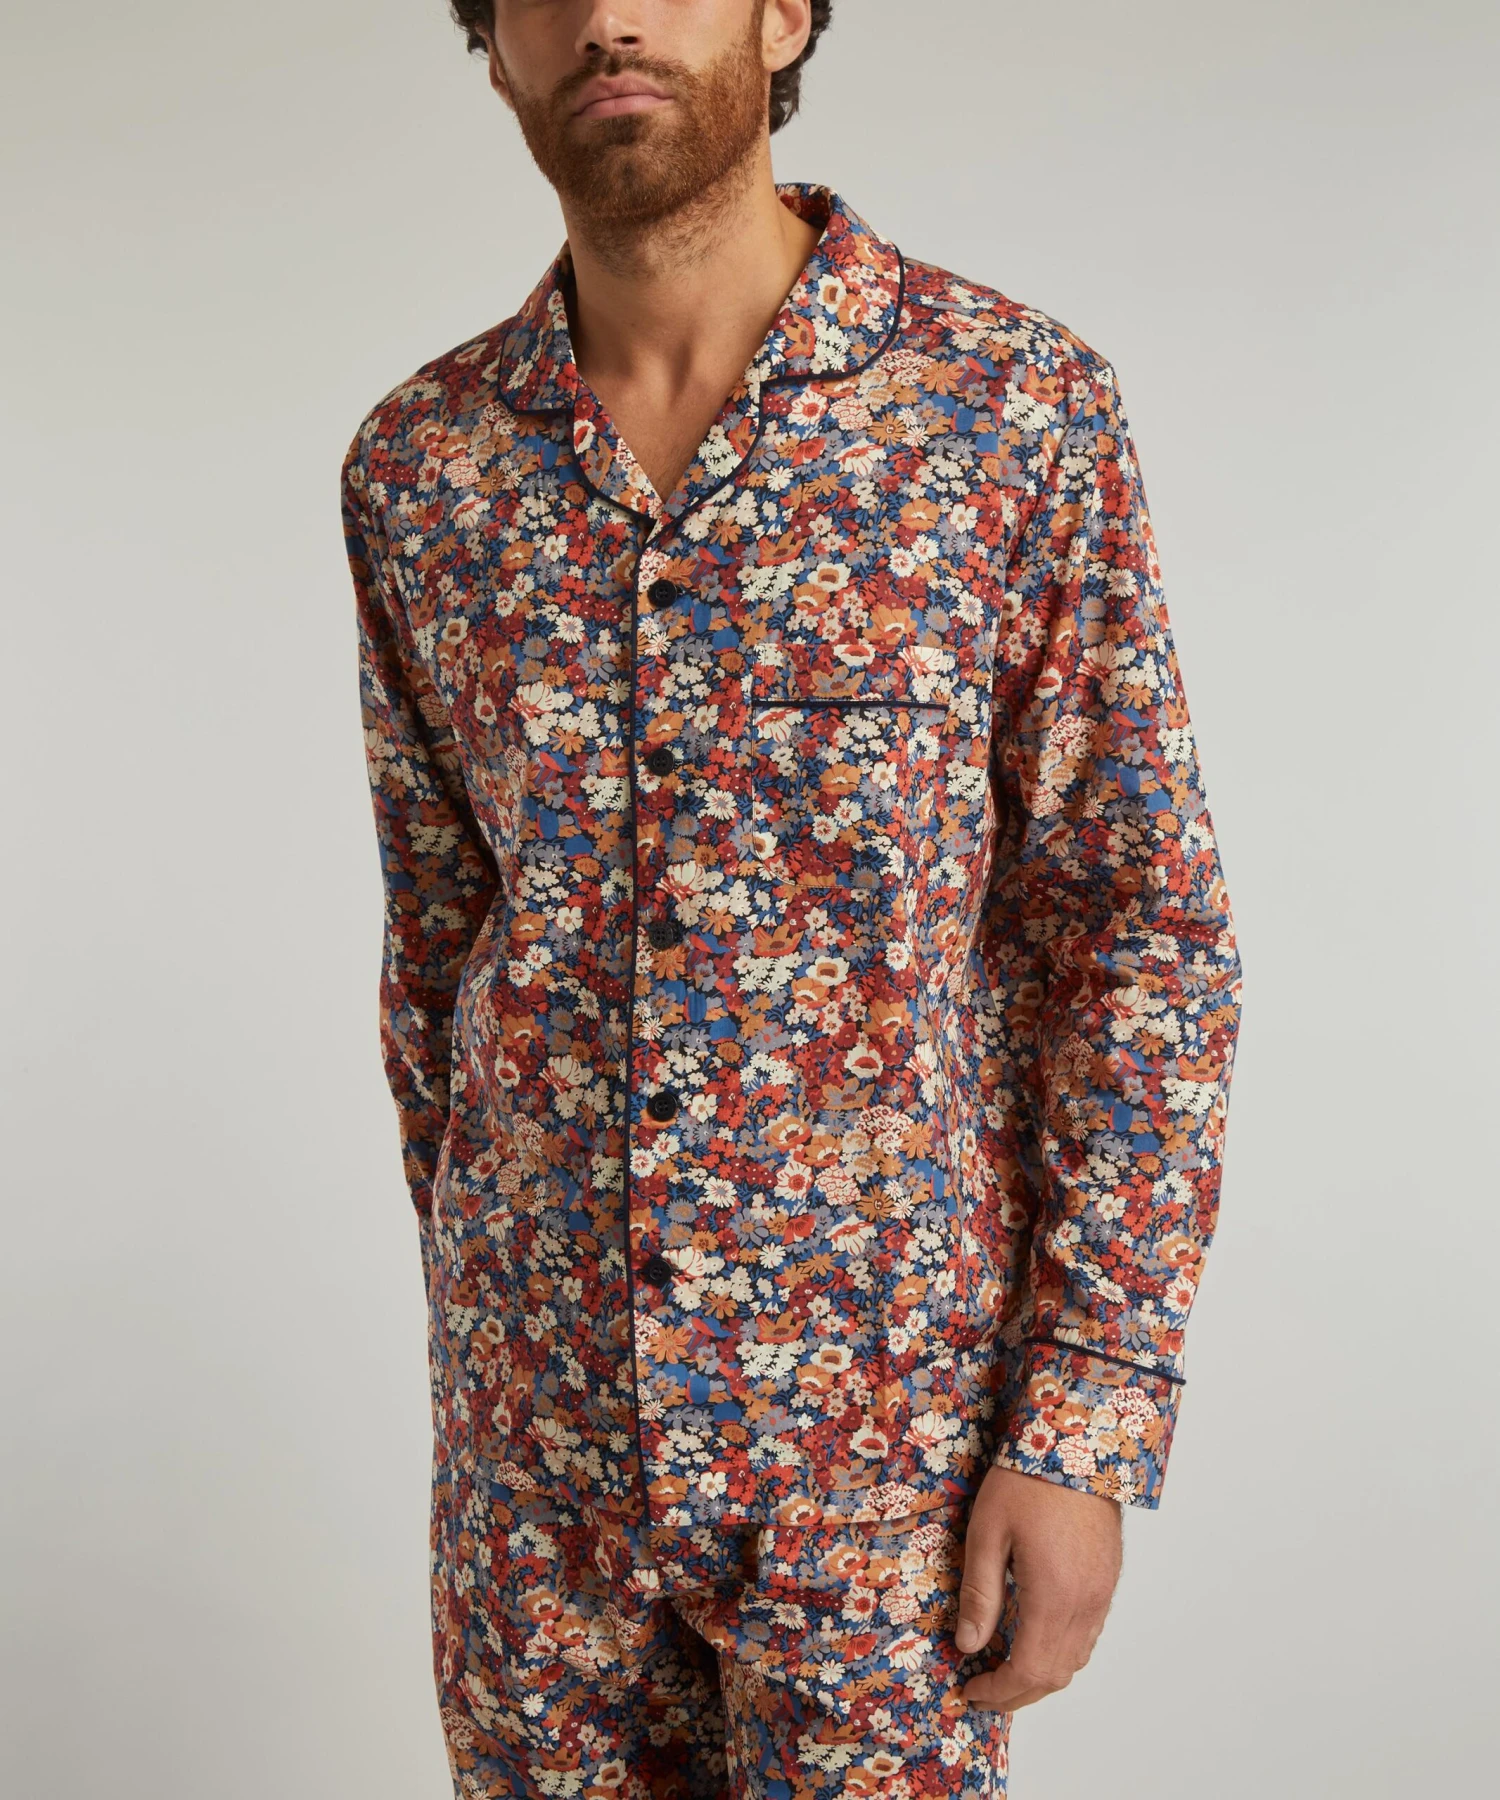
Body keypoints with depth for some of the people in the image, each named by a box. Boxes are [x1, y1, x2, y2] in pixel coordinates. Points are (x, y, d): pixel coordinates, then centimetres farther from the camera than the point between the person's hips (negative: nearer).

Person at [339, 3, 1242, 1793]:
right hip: (538, 1425, 3)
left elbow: (1143, 930, -9)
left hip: (890, 1416, -3)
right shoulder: (414, 463, 0)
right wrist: (476, 1313, 15)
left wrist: (1090, 1429, -12)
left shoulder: (1025, 407, -10)